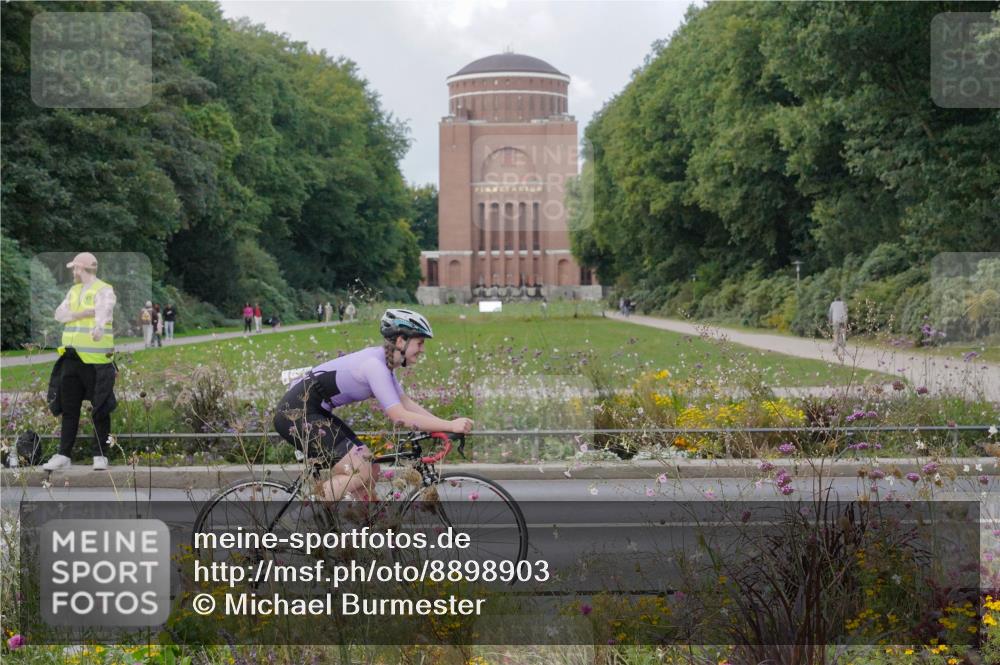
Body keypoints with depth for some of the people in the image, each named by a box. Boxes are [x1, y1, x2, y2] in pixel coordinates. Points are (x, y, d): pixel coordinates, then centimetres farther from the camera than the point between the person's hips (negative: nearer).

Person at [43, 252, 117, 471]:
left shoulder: (104, 290, -7)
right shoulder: (74, 291, 16)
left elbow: (104, 310, -29)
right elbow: (60, 314, 4)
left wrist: (99, 326, -50)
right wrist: (82, 314, -14)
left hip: (96, 360, -7)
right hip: (72, 357, 7)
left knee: (100, 408, 0)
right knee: (68, 408, 8)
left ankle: (99, 456, 9)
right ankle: (64, 455, 13)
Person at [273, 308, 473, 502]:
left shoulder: (383, 361, 8)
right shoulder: (374, 365, -21)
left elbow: (406, 402, 13)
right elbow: (400, 417, -26)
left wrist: (446, 424, 3)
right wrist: (450, 426, -25)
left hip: (314, 413, 10)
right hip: (297, 414, -10)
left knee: (371, 470, 7)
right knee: (360, 473, -15)